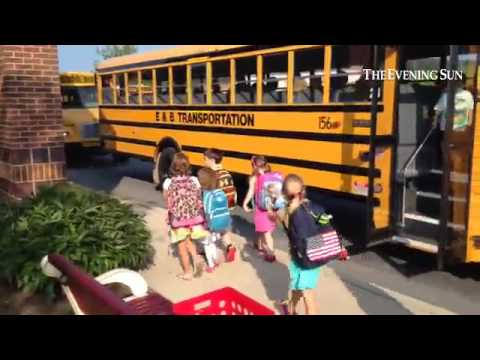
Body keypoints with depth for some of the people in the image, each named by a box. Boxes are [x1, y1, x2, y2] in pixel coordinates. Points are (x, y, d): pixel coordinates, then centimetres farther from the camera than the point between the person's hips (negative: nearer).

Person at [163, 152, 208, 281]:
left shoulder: (168, 182, -15)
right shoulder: (194, 180, -10)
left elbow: (167, 201, -5)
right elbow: (199, 199, -3)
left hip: (177, 218, -2)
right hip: (193, 216, 3)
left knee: (182, 245, 15)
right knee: (188, 240, 27)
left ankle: (187, 272, 24)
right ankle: (196, 258, 5)